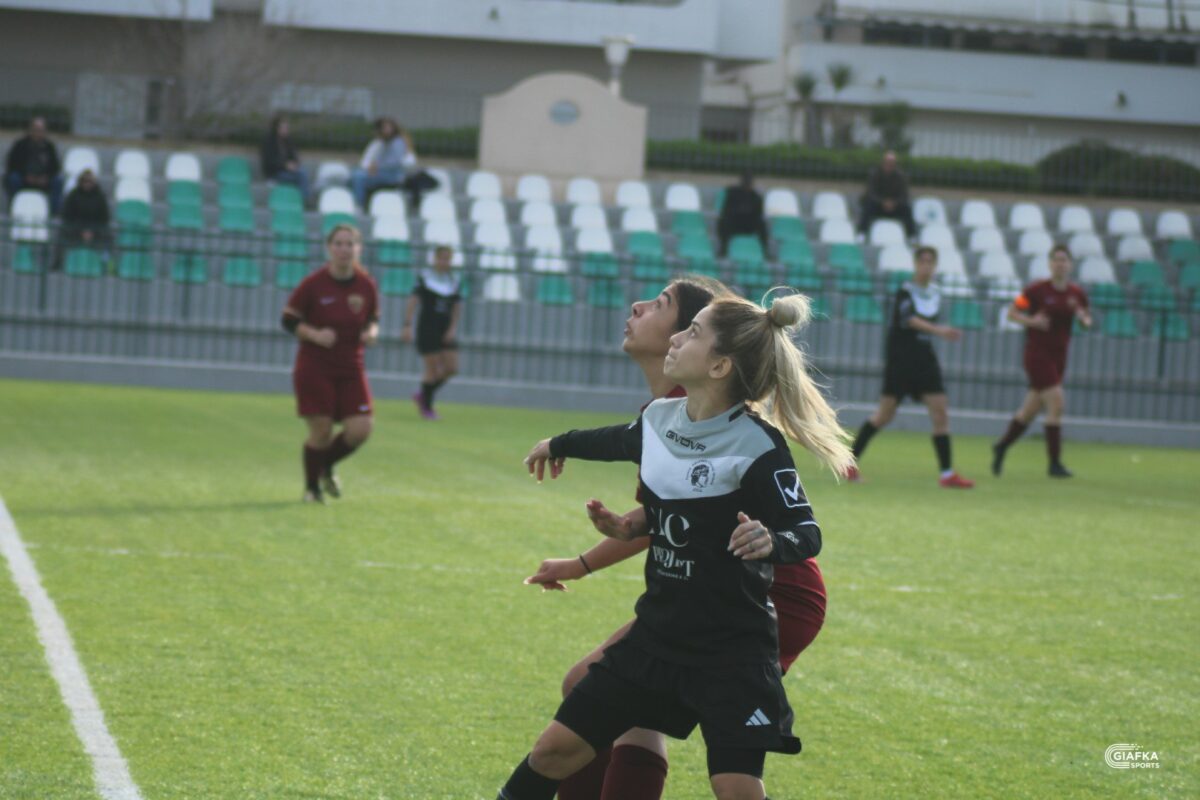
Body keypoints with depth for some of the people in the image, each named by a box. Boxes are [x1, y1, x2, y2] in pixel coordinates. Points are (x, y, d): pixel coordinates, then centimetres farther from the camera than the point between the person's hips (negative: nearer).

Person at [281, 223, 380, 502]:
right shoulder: (313, 284, -10)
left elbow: (373, 319, 15)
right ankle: (312, 487, 19)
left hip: (351, 369, 4)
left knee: (360, 430, -7)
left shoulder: (366, 285, 0)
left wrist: (371, 332, -8)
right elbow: (289, 319, -4)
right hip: (314, 368, -3)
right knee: (321, 431, -6)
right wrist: (315, 334, -20)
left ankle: (327, 466, 24)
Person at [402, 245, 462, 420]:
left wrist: (453, 328, -5)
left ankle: (423, 396, 18)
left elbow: (457, 307, 8)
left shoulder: (456, 281, 9)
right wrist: (407, 325, -17)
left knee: (451, 368, -3)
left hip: (446, 332, 5)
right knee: (433, 369, -5)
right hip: (427, 330, -5)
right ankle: (426, 406, 14)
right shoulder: (424, 278, -3)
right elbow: (412, 302, -8)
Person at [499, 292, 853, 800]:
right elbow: (620, 440, 25)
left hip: (731, 652, -7)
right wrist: (560, 445, 45)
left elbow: (807, 533, -18)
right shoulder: (659, 418, 1)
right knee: (556, 749, 7)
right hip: (657, 637, 7)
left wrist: (772, 543, -42)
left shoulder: (756, 446, -19)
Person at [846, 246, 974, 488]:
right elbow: (909, 319, -28)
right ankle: (850, 461, 13)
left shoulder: (935, 293, 8)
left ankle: (947, 474, -3)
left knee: (940, 413, -4)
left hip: (925, 360, 6)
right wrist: (938, 330, -39)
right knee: (886, 413, -2)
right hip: (900, 359, -6)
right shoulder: (905, 291, -11)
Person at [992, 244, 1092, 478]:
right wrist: (1031, 321, -21)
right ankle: (1055, 463, -9)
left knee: (1031, 409, 14)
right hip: (1037, 353, -6)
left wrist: (1084, 318, -9)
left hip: (1058, 356, 6)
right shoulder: (1037, 290, -9)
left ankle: (1001, 446, 34)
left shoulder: (1077, 293, 4)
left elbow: (1087, 321, 15)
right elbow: (1012, 312, -4)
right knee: (1056, 404, -15)